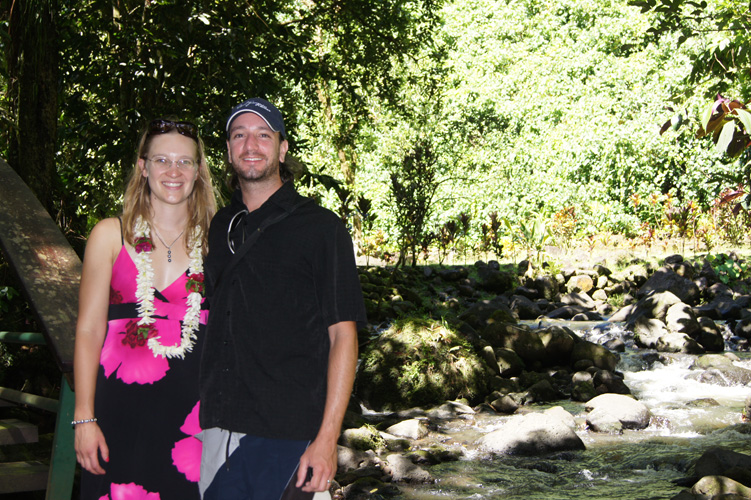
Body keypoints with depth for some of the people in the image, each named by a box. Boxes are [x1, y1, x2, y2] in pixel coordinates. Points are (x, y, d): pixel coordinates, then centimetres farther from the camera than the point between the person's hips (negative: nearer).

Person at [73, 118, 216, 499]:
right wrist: (84, 418, -3)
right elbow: (88, 330, 2)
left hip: (192, 408, 1)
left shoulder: (214, 239, 6)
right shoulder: (111, 235, 3)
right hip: (122, 403, -1)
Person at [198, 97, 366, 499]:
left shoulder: (320, 228, -2)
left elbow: (343, 335, -6)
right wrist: (192, 415, 12)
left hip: (285, 436, -4)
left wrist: (327, 438, -13)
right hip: (214, 428, 5)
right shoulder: (218, 228, 14)